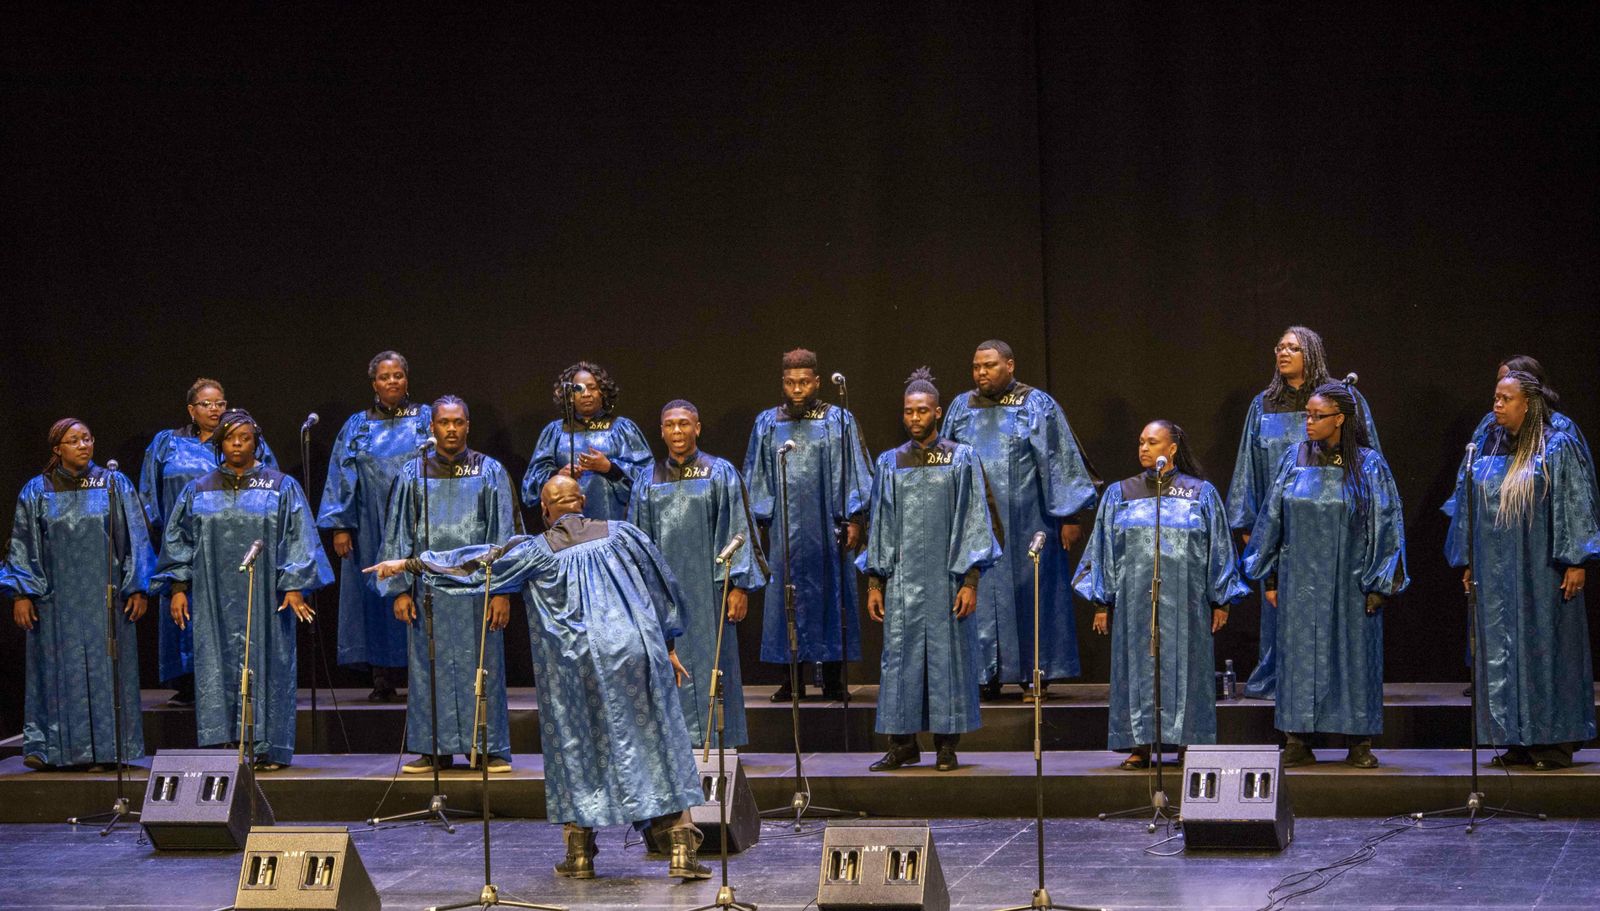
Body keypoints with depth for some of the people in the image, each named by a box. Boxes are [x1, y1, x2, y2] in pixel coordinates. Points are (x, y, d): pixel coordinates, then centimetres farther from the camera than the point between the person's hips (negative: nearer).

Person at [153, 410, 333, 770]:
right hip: (215, 599, 2)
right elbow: (178, 540, 11)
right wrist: (178, 588, 2)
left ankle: (268, 748, 3)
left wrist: (294, 586, -9)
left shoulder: (281, 487, 3)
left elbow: (298, 538, -1)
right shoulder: (199, 491, 10)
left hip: (264, 597, -2)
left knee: (265, 667, -1)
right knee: (218, 669, -1)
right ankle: (224, 746, 1)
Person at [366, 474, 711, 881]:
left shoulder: (536, 551, 0)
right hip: (636, 655, 1)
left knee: (575, 751, 12)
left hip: (575, 663, -1)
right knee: (657, 746, 5)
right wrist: (668, 647, 21)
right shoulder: (620, 534, 6)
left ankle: (579, 855, 12)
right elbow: (661, 587, 12)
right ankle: (682, 851, -2)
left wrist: (408, 564, 8)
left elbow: (475, 564, 0)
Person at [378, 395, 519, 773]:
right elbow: (397, 535, 8)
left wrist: (502, 590, -6)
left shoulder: (489, 472, 4)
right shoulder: (412, 475, 7)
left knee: (481, 667, 1)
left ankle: (488, 746, 7)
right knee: (430, 668, 3)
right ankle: (436, 749, 10)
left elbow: (504, 533, 1)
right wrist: (400, 589, 0)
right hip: (428, 584, 1)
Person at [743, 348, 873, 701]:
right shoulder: (767, 424, 9)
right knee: (787, 599, 2)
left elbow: (855, 473, 1)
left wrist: (854, 520, -7)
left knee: (829, 594, 0)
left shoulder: (839, 421, 2)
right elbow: (757, 477, 11)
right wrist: (759, 523, 4)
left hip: (827, 525, -2)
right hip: (784, 525, 2)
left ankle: (833, 680, 5)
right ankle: (793, 680, 7)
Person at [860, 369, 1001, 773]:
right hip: (902, 579, 3)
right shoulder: (890, 463, 9)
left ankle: (947, 745, 7)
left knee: (948, 655, 0)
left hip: (946, 576, -2)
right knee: (901, 656, 1)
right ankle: (903, 743, 7)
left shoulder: (961, 459, 1)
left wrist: (970, 581, -9)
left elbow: (974, 521, -2)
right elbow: (880, 525, 11)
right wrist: (874, 583, 5)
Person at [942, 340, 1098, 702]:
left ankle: (1035, 674, 8)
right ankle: (987, 675, 8)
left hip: (1024, 522, -3)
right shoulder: (961, 408, 9)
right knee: (980, 598, 2)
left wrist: (1069, 517, -7)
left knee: (1028, 592, 0)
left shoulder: (1038, 406, -2)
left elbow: (1059, 462, -3)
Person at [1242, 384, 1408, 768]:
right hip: (1301, 582, 2)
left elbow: (1385, 526, -2)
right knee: (1299, 657, 2)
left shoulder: (1368, 466, -3)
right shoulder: (1295, 460, 4)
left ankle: (1359, 744, 9)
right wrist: (1271, 578, 4)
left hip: (1349, 583, -2)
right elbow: (1273, 519, 8)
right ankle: (1298, 742, 6)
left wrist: (1378, 586, -7)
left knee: (1354, 655, 2)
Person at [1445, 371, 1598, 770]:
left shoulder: (1558, 447, -5)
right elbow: (1469, 505, 15)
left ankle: (1554, 741, 3)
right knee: (1502, 651, 4)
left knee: (1544, 646, -3)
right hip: (1496, 570, 5)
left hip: (1540, 570, -5)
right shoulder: (1489, 448, 11)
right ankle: (1518, 741, 10)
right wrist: (1468, 562, 13)